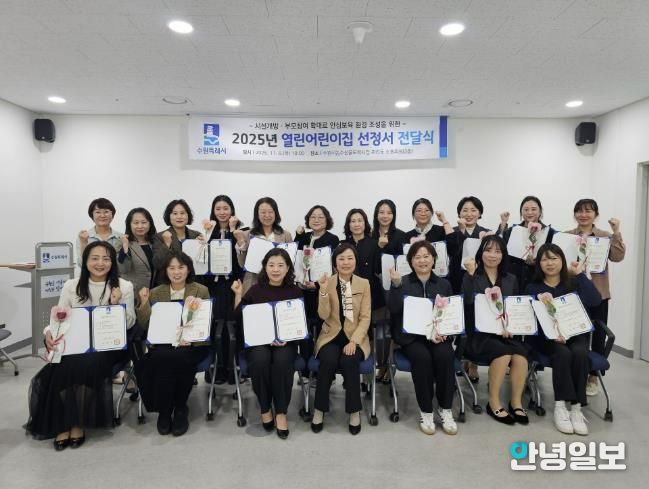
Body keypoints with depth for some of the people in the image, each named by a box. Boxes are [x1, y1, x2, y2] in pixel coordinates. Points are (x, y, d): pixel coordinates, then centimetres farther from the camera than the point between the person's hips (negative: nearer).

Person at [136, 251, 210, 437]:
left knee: (173, 359, -33)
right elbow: (146, 326, 7)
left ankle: (179, 409, -7)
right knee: (163, 358, -32)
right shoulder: (156, 293, 13)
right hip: (162, 344, 2)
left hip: (193, 344, -1)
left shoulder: (201, 291, 7)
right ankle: (164, 410, -8)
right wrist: (144, 303, -7)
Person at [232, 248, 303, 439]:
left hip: (286, 341, 0)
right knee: (260, 360, -32)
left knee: (282, 361, -32)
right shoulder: (255, 290, 5)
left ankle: (281, 412, -13)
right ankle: (265, 408, -7)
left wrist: (287, 337, -14)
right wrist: (238, 295, -10)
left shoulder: (295, 291, 5)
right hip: (258, 340, 0)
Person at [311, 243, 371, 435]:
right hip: (331, 336, 0)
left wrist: (354, 341, -17)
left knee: (349, 361, -30)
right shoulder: (327, 282, 0)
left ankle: (354, 411, -10)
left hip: (355, 336, 0)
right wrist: (324, 291, -22)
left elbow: (365, 318, -3)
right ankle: (319, 410, -9)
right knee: (328, 361, -30)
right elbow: (324, 315, -8)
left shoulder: (364, 284, 1)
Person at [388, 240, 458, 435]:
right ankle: (426, 411, -14)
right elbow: (394, 310, -8)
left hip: (439, 334, 2)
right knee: (422, 357, -32)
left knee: (445, 355, -29)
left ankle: (445, 409, -11)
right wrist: (396, 285, -20)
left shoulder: (444, 284, 15)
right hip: (411, 335, -2)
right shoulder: (402, 283, 7)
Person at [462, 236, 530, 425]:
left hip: (508, 332, 4)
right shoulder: (471, 278, 3)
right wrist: (471, 274, -17)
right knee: (503, 353, -31)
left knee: (520, 354, -27)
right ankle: (494, 403, -12)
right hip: (479, 334, -3)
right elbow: (468, 303, -15)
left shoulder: (511, 280, 16)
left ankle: (516, 402, -9)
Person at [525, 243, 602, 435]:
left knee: (580, 353, -31)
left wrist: (580, 274, -7)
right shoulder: (532, 288, 4)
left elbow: (595, 301, -12)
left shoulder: (574, 283, 9)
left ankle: (576, 407, -24)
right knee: (563, 353, -32)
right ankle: (560, 406, -24)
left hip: (575, 334, 2)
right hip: (546, 337, -1)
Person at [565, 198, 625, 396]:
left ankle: (593, 377, 21)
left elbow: (617, 257, -11)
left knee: (598, 335, 7)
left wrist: (616, 233, -20)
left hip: (598, 293, 0)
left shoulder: (606, 236, 4)